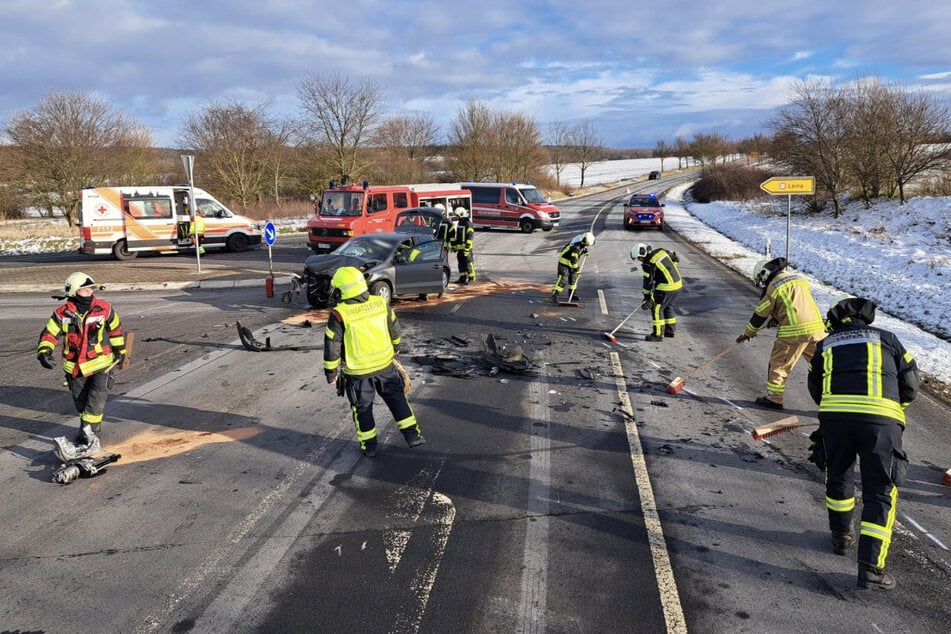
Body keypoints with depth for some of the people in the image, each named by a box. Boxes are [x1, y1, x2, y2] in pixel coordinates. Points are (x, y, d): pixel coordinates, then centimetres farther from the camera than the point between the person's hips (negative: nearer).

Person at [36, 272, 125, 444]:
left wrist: (119, 349, 15)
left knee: (96, 399, -12)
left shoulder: (104, 309, -8)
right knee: (80, 401, 16)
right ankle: (90, 427, 37)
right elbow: (49, 334, -6)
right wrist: (44, 351, -25)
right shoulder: (62, 314, -8)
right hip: (75, 366, 2)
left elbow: (116, 328, 8)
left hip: (100, 363, -2)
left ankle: (88, 431, 1)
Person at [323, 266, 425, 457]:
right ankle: (412, 434, 15)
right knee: (396, 398, 17)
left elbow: (332, 347, -14)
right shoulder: (380, 304, -7)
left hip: (357, 372, -3)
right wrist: (395, 347, 27)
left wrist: (330, 372, 0)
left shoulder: (339, 315, -20)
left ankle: (369, 445, 24)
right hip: (384, 364, 3)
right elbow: (394, 329, 8)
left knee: (362, 407, 14)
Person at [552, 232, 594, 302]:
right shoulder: (575, 246, -34)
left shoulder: (582, 238, -8)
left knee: (573, 278, 15)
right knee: (563, 279, -15)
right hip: (564, 261, -9)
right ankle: (554, 295, -12)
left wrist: (585, 251, 3)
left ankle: (573, 294, 29)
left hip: (572, 261, 9)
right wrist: (577, 271, -22)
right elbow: (573, 260, -29)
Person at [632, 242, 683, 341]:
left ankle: (658, 335, 2)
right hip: (678, 282, 9)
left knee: (656, 308, 0)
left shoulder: (648, 262, -14)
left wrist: (647, 297, -1)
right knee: (668, 307, 23)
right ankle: (671, 330, 33)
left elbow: (648, 281, -9)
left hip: (667, 287, -9)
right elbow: (675, 258, 18)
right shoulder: (661, 251, 8)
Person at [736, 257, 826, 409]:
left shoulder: (773, 287, -3)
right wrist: (774, 320, 27)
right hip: (817, 326, 6)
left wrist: (748, 333, 17)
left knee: (779, 363, 7)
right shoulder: (799, 278, 17)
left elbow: (760, 314, 3)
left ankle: (774, 399, 14)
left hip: (794, 331, -6)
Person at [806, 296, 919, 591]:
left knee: (838, 477, 25)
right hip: (881, 418, -1)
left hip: (834, 413, 2)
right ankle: (870, 566, -2)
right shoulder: (886, 338, 21)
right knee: (880, 492, 4)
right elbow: (910, 384, 20)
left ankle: (841, 536, 40)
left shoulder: (825, 345, 23)